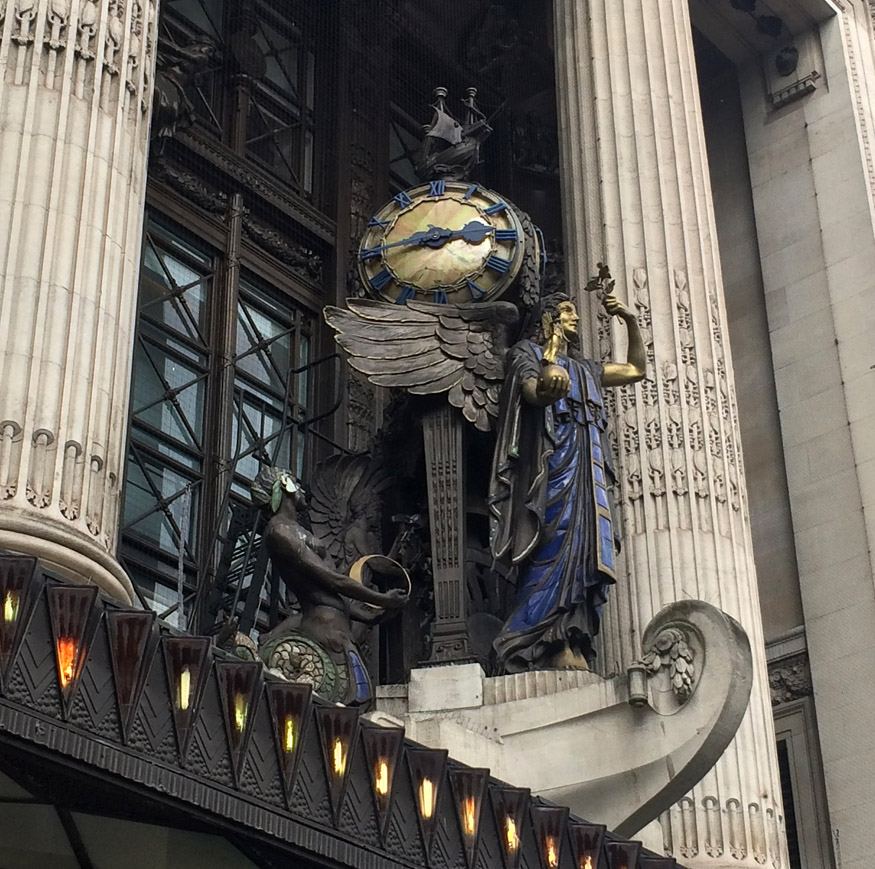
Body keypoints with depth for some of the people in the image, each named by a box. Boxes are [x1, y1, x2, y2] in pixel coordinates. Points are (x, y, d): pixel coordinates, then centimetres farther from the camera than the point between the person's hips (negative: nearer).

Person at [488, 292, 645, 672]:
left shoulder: (584, 368, 31)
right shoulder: (528, 353, 10)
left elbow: (635, 369, 33)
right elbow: (533, 393, -11)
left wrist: (631, 322, 24)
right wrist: (546, 386, -35)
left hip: (587, 467, 7)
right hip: (554, 457, -7)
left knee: (585, 551, -6)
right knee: (557, 545, -19)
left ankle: (572, 644, -13)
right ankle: (554, 644, -24)